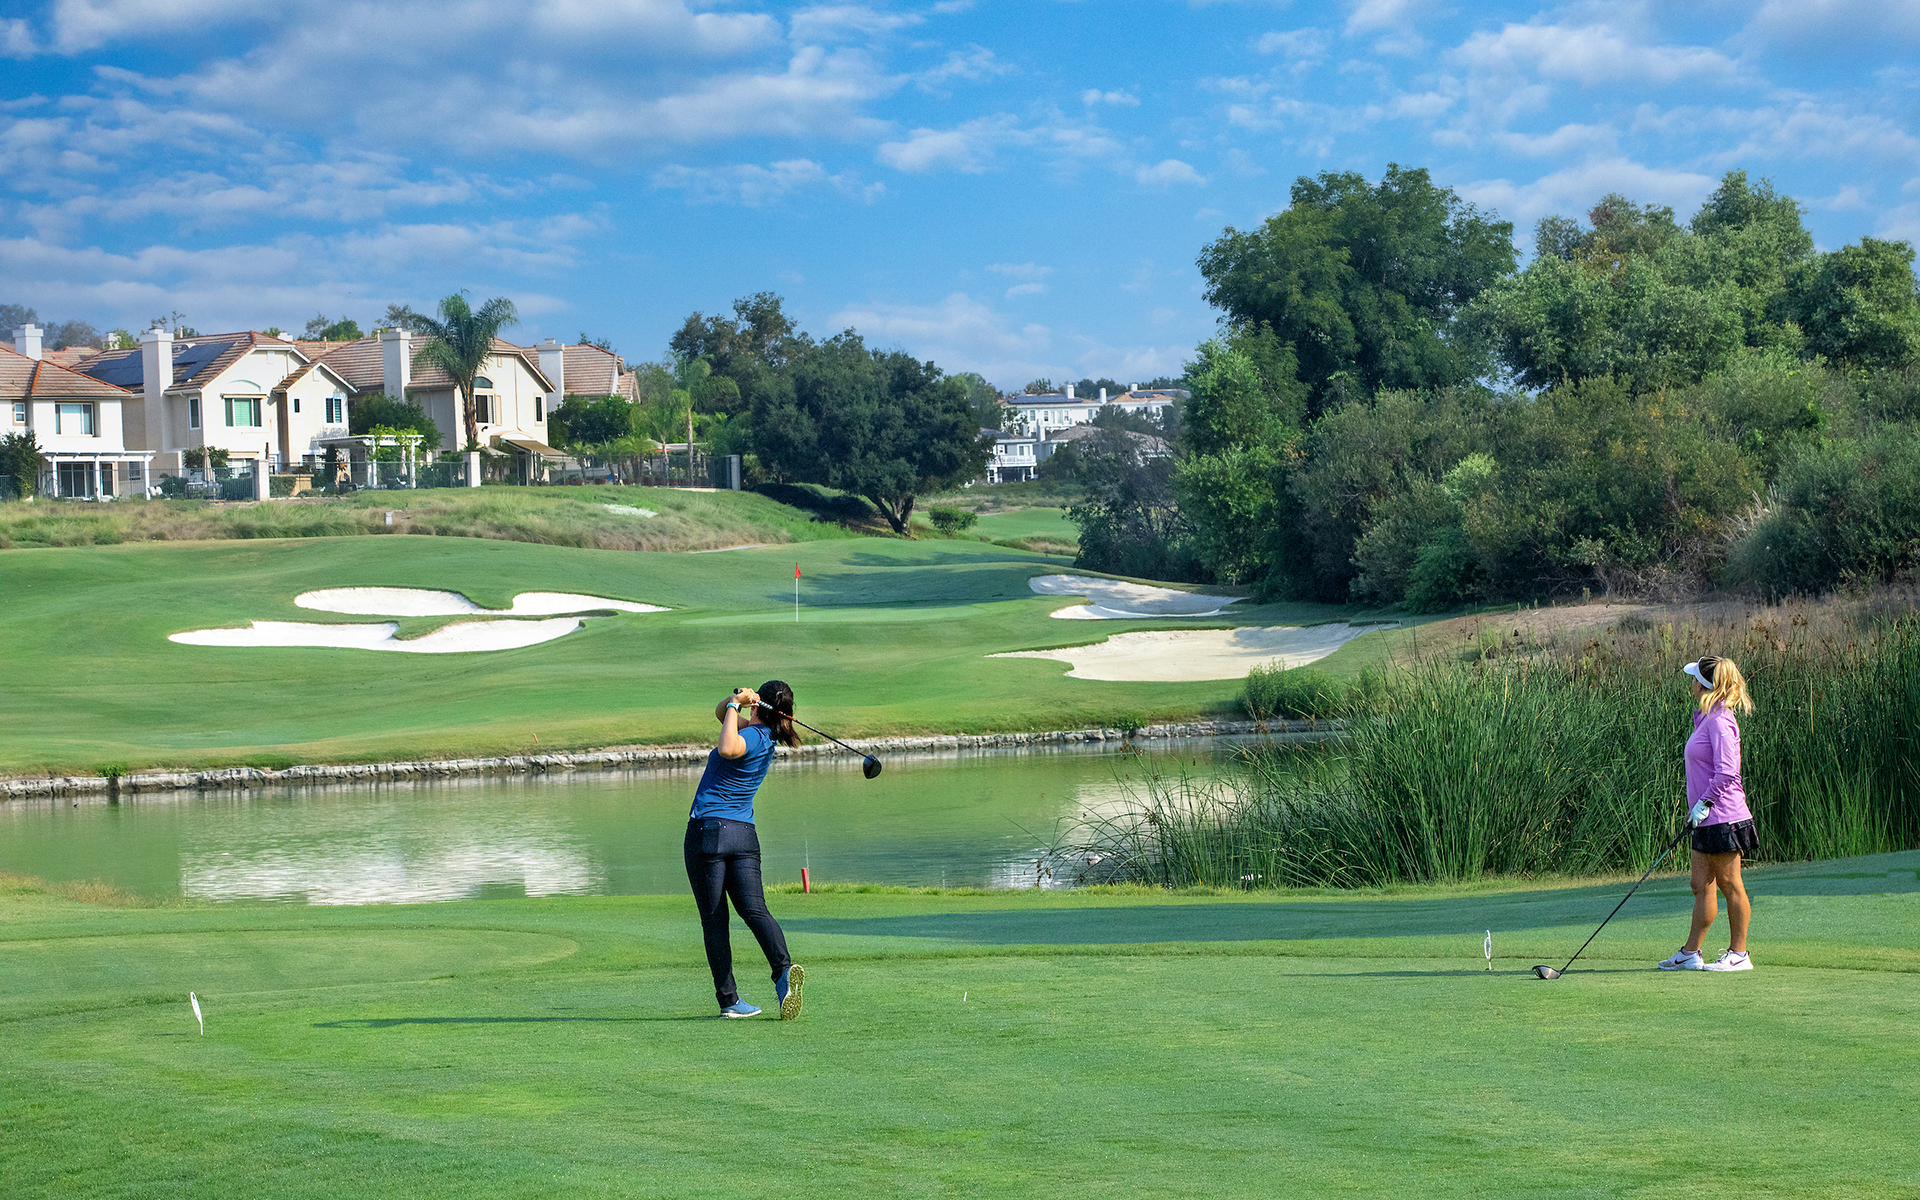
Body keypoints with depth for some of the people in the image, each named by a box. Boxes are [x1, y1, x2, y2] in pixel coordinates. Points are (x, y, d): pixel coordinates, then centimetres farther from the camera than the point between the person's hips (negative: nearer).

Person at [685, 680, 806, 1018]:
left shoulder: (753, 736, -10)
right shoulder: (764, 735, 15)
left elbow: (727, 749, -33)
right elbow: (721, 713, 25)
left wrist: (735, 705, -20)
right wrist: (736, 701, 4)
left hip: (707, 829, -7)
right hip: (744, 835, 7)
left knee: (714, 919, 0)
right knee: (754, 909, -5)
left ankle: (728, 1000, 0)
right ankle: (783, 968, -30)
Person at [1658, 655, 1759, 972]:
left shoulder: (1719, 722, -15)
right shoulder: (1706, 719, 14)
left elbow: (1726, 772, -22)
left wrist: (1704, 802, -19)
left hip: (1724, 817, -10)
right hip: (1708, 820, 10)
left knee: (1730, 885, -1)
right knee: (1702, 885, 10)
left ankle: (1738, 954, 7)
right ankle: (1690, 953, 14)